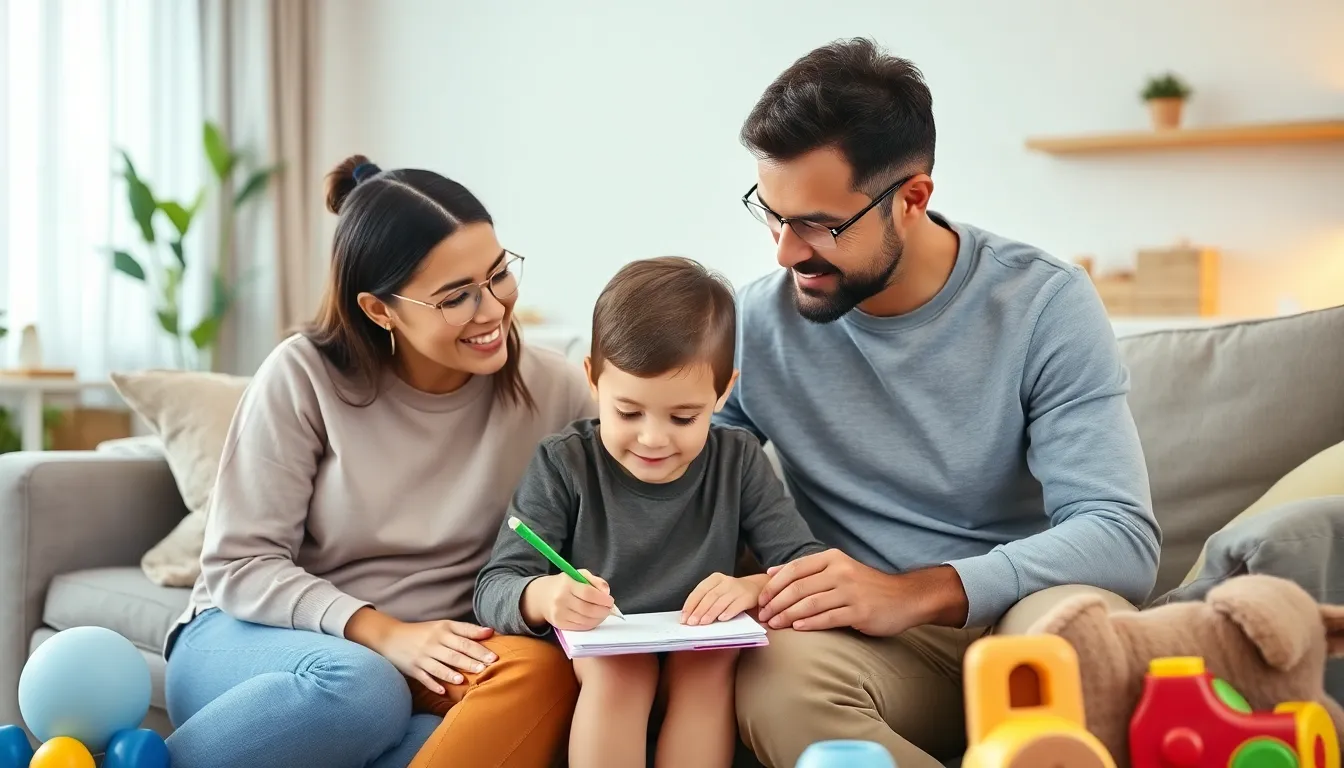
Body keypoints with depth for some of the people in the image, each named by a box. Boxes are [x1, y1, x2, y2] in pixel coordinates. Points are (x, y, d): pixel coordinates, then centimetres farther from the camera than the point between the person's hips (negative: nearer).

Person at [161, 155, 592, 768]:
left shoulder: (547, 390, -3)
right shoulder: (305, 376, -10)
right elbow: (241, 564, -10)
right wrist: (383, 632, -23)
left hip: (431, 665, 3)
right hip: (253, 641, -2)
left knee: (542, 671, -31)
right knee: (358, 686, -37)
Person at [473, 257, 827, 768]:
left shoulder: (739, 462, 0)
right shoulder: (563, 466, -6)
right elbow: (493, 589, -11)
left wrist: (754, 588, -28)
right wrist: (541, 597, -35)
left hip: (701, 678, 2)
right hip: (592, 668, -1)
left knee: (712, 658, -29)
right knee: (619, 666, -32)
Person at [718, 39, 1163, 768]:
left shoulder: (1043, 303, -9)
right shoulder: (752, 325, -3)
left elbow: (1123, 536, -17)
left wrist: (912, 593, -31)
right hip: (872, 645, 2)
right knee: (776, 673, -33)